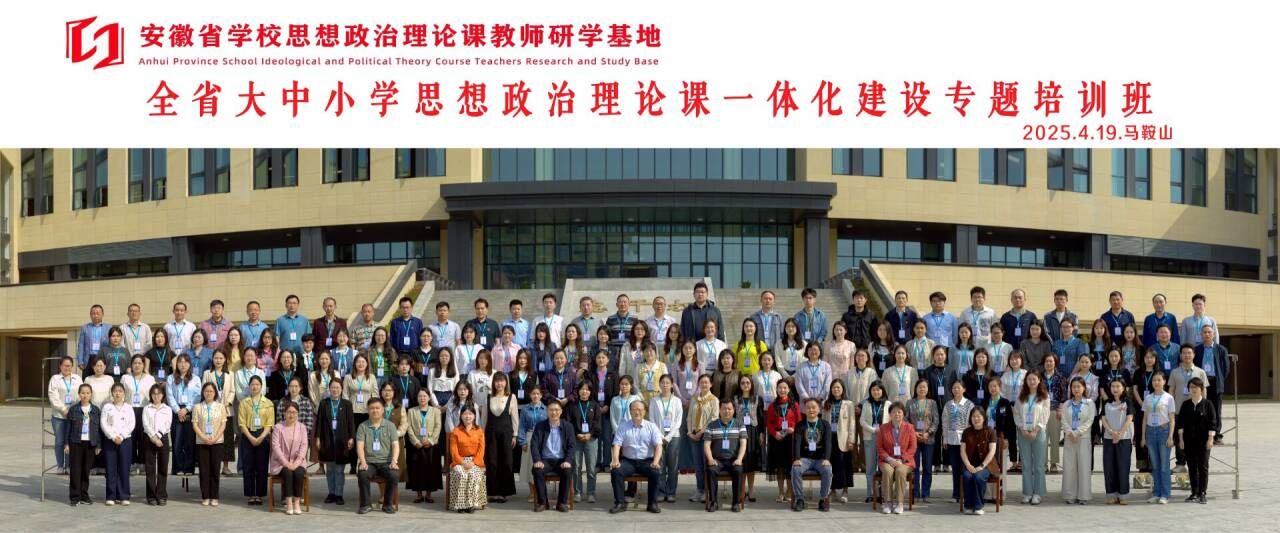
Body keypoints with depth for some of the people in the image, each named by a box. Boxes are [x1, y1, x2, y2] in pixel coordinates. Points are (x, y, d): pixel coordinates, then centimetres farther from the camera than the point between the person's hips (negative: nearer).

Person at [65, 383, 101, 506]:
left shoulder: (96, 410, 5)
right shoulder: (73, 409, 2)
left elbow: (99, 428, 7)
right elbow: (67, 427, 2)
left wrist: (98, 445, 4)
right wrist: (66, 443, -3)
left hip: (90, 443, 1)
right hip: (76, 443, -1)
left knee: (86, 470, 6)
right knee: (75, 470, -2)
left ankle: (84, 496, 14)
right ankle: (75, 497, 2)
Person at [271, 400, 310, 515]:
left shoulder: (302, 427, 7)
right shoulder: (278, 427, 0)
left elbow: (304, 445, 0)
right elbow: (275, 446, -8)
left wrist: (296, 462, -14)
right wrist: (286, 463, -18)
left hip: (297, 462, 2)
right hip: (281, 462, -2)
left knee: (299, 473, -29)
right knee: (288, 473, -31)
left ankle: (297, 502, -23)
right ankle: (289, 502, -27)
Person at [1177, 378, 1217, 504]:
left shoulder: (1207, 404, -2)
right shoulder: (1185, 404, 7)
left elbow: (1213, 423, -3)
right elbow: (1180, 422, 8)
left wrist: (1210, 439, -8)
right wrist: (1181, 439, 3)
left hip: (1203, 441, -3)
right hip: (1189, 440, 3)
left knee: (1203, 466, -1)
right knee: (1192, 466, 7)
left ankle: (1202, 493, 2)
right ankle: (1194, 493, 14)